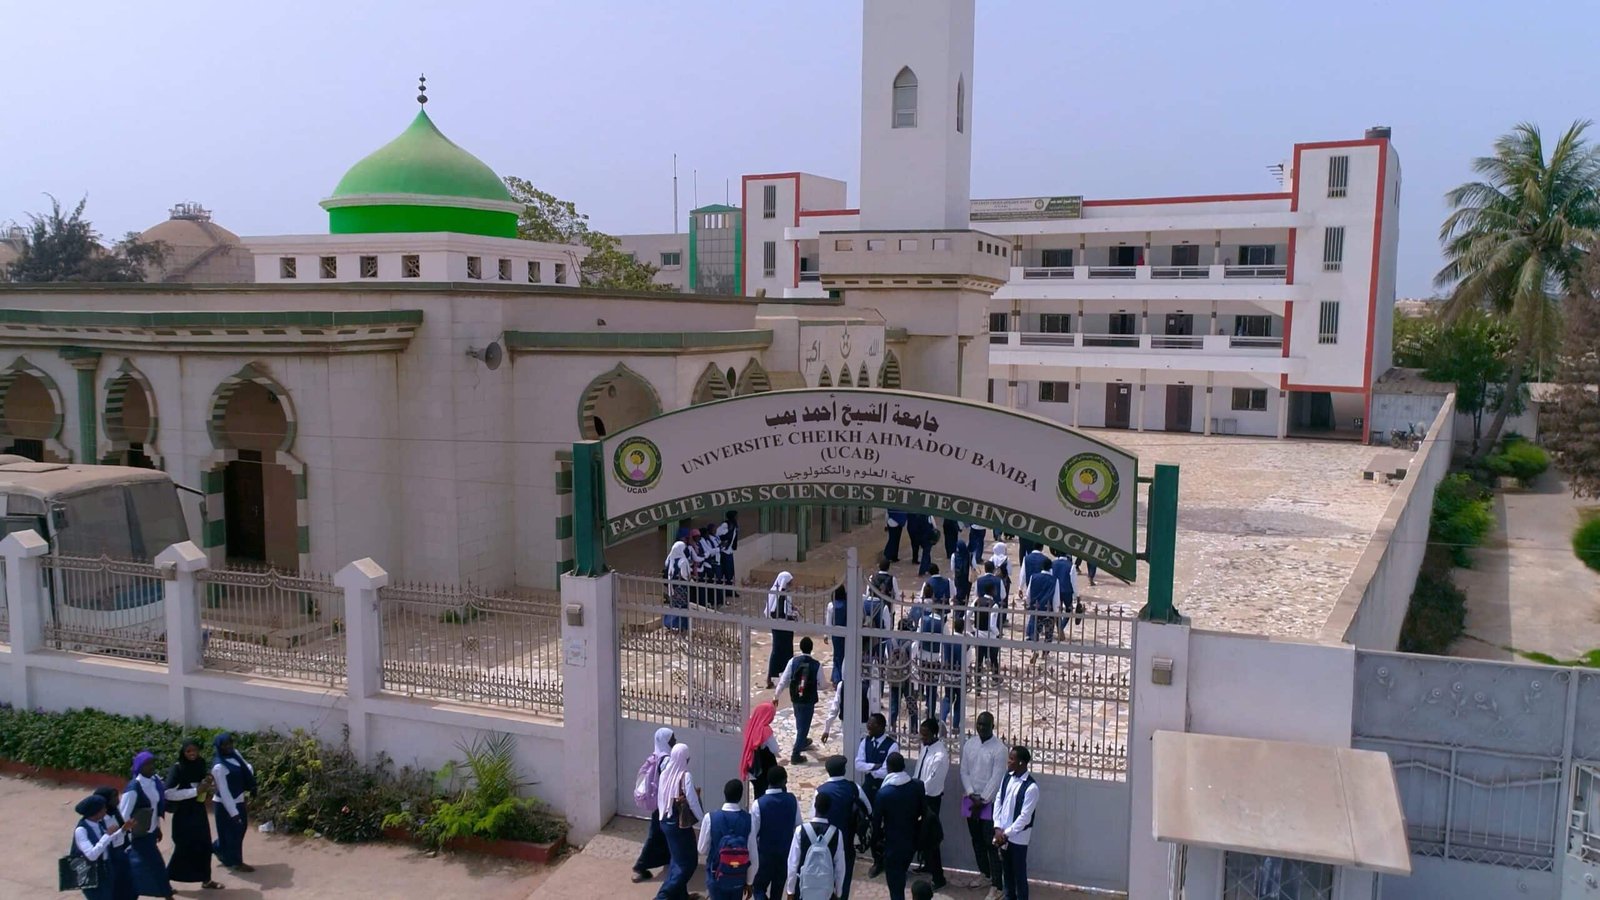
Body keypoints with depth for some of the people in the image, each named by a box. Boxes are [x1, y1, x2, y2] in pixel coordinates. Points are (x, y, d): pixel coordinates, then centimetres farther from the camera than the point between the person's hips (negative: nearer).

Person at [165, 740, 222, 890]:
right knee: (183, 849, 1)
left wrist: (210, 784, -8)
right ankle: (165, 880, 19)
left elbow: (210, 786, 16)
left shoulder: (200, 765, 2)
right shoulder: (177, 768, -16)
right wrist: (195, 791, -24)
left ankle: (206, 880, 24)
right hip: (184, 814, -6)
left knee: (204, 846, 11)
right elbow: (169, 793, -24)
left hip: (199, 812, 6)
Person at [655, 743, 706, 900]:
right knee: (688, 862, 3)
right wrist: (704, 819, -5)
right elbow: (692, 801, -18)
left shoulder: (665, 773, 0)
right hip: (680, 824, -8)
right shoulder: (686, 776, -20)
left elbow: (661, 797, 9)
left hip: (666, 821, 8)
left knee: (678, 859, 21)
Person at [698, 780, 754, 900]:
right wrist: (749, 881, 6)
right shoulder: (748, 819, -11)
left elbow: (702, 850, -4)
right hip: (739, 878, 2)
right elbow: (753, 854, -6)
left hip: (717, 876, -2)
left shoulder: (711, 818, -14)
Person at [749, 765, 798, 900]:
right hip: (786, 854, 3)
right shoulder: (792, 800, -10)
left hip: (765, 855, -3)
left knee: (758, 888, 12)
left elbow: (752, 835, -16)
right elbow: (798, 827, 1)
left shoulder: (758, 804, -20)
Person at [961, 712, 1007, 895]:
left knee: (991, 843, -6)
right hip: (970, 799, 5)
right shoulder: (969, 744, 3)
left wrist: (982, 801, -13)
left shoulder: (999, 748, -13)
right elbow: (964, 772, 4)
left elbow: (996, 779, -14)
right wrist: (972, 796, -7)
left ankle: (996, 884, -3)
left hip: (989, 802, -5)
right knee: (976, 840, 16)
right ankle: (984, 873, 33)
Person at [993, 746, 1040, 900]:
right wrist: (998, 828, -5)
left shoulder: (1031, 787, -20)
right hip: (1003, 834, 6)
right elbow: (998, 802, 4)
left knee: (1019, 874, 5)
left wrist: (1006, 833, -16)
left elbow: (1024, 817, -19)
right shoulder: (1008, 777, 0)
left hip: (1018, 837, -6)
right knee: (1006, 871, 18)